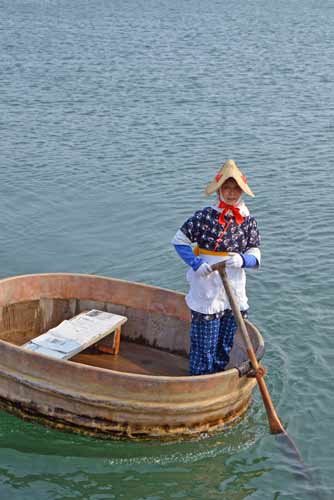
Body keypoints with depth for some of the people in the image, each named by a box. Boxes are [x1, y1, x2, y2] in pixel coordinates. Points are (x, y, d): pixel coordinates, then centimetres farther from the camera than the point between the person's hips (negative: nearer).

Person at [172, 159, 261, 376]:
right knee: (204, 345, 1)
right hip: (206, 291, -4)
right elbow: (179, 240, -4)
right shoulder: (205, 216, -10)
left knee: (225, 347, 17)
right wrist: (196, 264, -17)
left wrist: (242, 260, -21)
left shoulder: (248, 221, 1)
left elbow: (255, 255, 2)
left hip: (234, 292, 5)